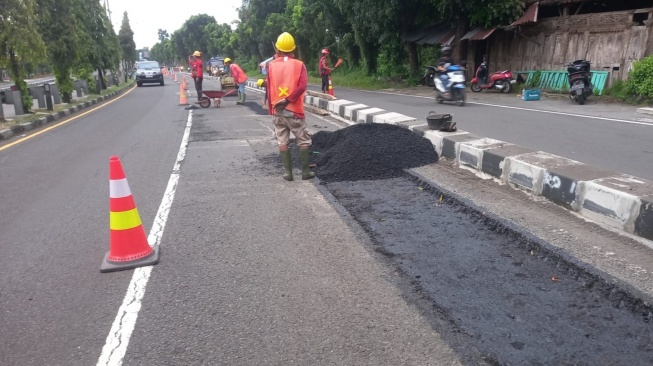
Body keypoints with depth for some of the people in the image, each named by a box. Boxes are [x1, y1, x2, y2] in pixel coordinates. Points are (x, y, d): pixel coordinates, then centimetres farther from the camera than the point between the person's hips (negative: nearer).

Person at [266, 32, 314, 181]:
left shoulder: (271, 65, 3)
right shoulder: (299, 64, -3)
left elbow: (269, 89, 4)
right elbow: (302, 86, -19)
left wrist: (271, 109, 11)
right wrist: (287, 100, -16)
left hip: (277, 111, 2)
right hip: (294, 110, -2)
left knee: (282, 142, 9)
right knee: (304, 141, 9)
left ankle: (288, 172, 9)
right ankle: (305, 171, 10)